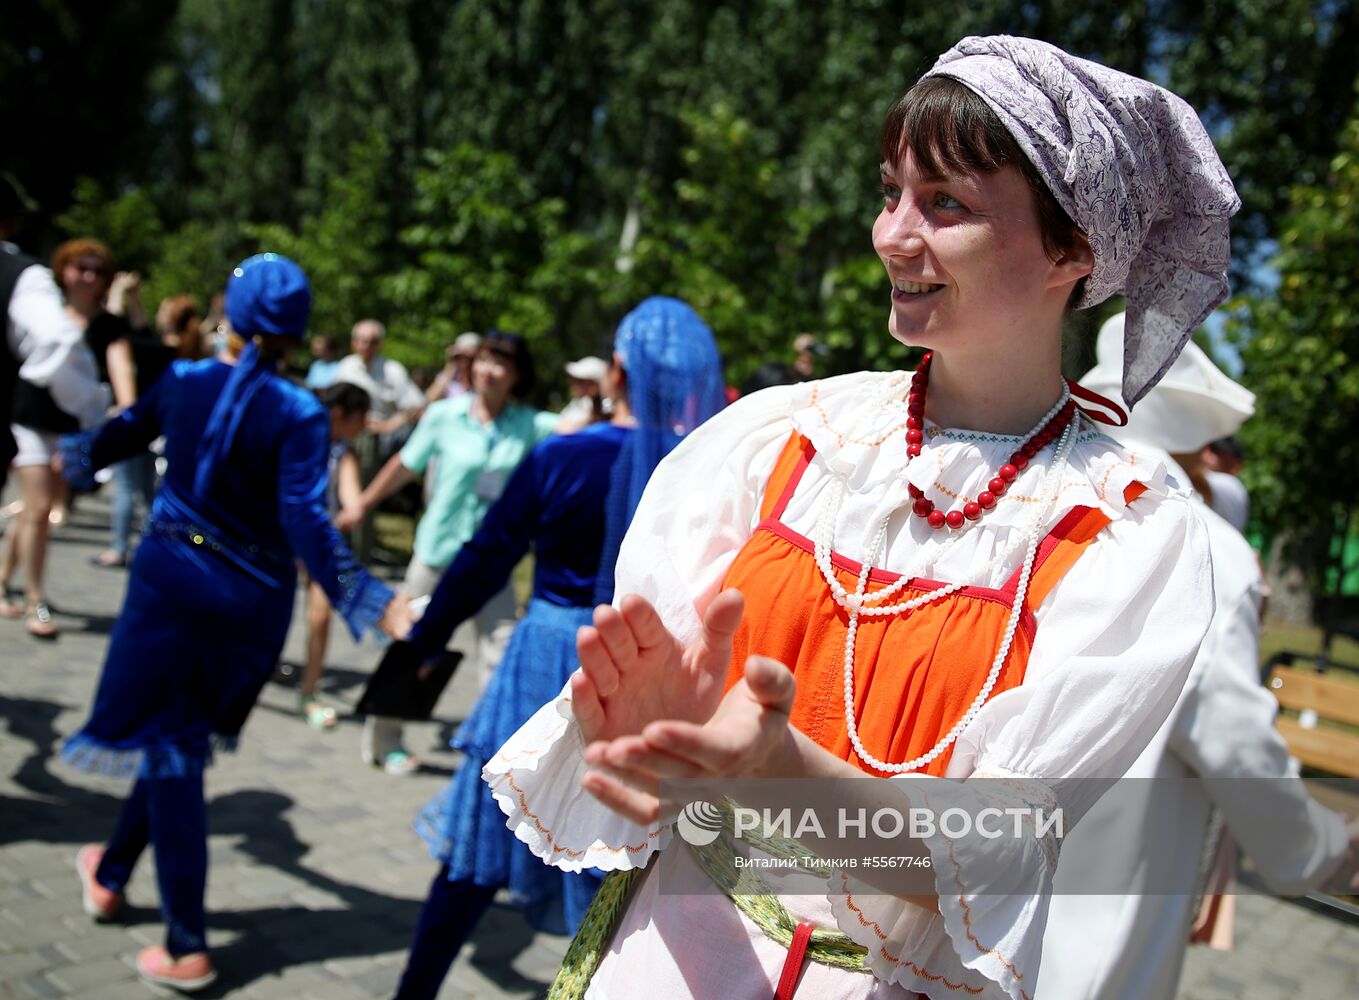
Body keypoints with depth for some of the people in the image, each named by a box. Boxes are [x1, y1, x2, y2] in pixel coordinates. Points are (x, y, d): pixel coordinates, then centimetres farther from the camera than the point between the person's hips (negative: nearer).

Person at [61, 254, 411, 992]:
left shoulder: (183, 381, -3)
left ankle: (186, 949, 11)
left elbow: (123, 435, 16)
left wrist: (71, 458, 38)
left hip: (172, 577, 1)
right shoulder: (300, 414, -13)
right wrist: (374, 605, -25)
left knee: (168, 746, 9)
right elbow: (306, 523, -23)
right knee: (183, 741, 21)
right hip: (252, 599, 0)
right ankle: (112, 871, 42)